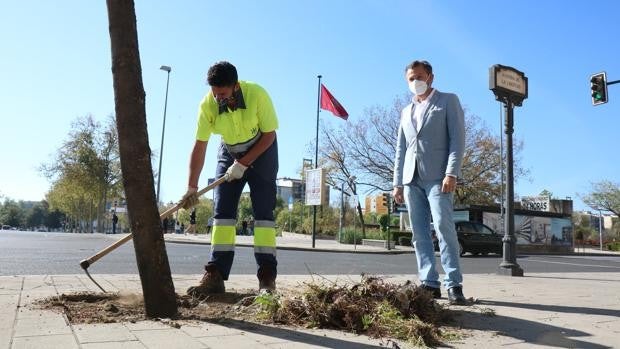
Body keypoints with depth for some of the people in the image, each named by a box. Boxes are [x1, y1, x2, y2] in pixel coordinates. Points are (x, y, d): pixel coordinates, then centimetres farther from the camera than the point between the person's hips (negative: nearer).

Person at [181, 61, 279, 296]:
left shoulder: (257, 94, -28)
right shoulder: (208, 104, -22)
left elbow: (269, 135, -19)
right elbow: (199, 147, -18)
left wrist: (243, 164, -22)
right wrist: (192, 187, -19)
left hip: (261, 151, -2)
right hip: (229, 153, 3)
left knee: (263, 210, -11)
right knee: (222, 210, -6)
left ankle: (267, 276, -9)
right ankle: (215, 275, -5)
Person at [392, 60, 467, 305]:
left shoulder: (448, 101, 8)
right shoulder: (406, 112, 24)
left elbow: (457, 138, -3)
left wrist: (451, 173, -16)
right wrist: (397, 183, 11)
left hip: (437, 176, -5)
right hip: (411, 179, 5)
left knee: (443, 227, -15)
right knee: (419, 234, 1)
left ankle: (453, 284, -9)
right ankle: (430, 284, 4)